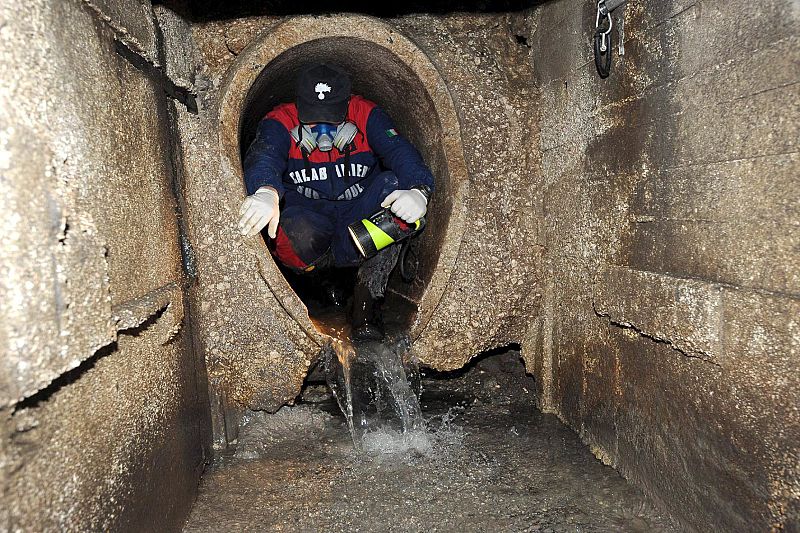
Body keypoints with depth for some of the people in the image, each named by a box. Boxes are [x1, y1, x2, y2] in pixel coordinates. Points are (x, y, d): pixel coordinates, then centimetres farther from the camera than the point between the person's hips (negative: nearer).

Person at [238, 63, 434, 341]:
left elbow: (400, 152, -20)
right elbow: (263, 159, -30)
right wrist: (266, 191, -55)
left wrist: (418, 191, -43)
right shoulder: (280, 122, -9)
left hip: (360, 219, 3)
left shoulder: (366, 115, -6)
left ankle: (367, 300, -24)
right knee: (298, 234, -39)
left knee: (395, 185, -28)